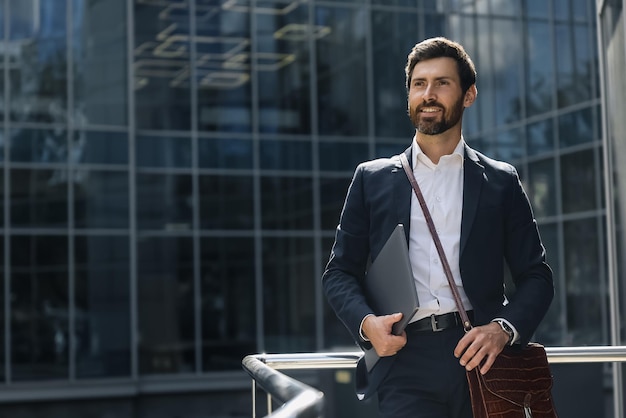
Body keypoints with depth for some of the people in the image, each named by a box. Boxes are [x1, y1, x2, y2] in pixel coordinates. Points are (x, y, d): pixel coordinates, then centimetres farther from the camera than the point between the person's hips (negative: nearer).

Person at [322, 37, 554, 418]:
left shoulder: (501, 182, 11)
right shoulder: (372, 179, 13)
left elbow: (536, 276, 9)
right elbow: (340, 271, 11)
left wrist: (504, 328, -10)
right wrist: (366, 322, -8)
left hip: (480, 355, 1)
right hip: (406, 359, 0)